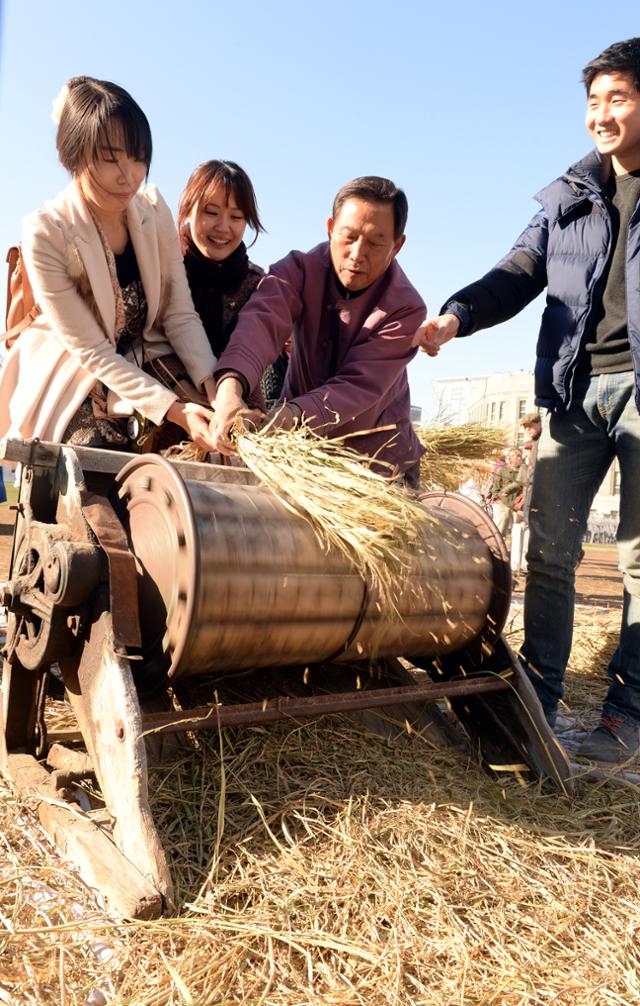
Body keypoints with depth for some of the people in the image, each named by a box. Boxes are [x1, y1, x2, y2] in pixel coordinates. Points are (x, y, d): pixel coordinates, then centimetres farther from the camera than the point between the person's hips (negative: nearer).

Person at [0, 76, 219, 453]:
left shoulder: (154, 209, -7)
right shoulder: (44, 234, -21)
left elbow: (180, 313, -8)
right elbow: (91, 350, -21)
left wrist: (212, 386, -26)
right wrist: (173, 409, -31)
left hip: (149, 366, 4)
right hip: (79, 389, -4)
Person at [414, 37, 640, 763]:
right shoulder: (569, 195, 16)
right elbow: (520, 273, 6)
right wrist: (457, 315, -12)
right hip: (575, 389, 4)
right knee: (548, 549, 3)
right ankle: (537, 695, 15)